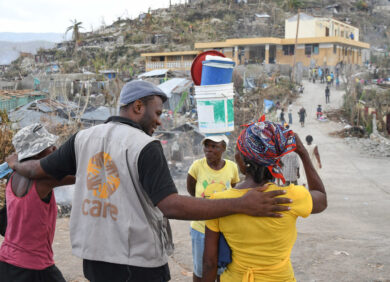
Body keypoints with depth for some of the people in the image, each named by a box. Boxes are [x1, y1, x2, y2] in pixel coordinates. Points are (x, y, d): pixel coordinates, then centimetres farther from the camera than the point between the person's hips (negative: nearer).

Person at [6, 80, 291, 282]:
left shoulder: (84, 138, 3)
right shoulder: (144, 146, -15)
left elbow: (40, 169, 15)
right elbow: (171, 206, -25)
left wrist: (16, 165, 39)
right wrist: (241, 205, -27)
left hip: (94, 258, 6)